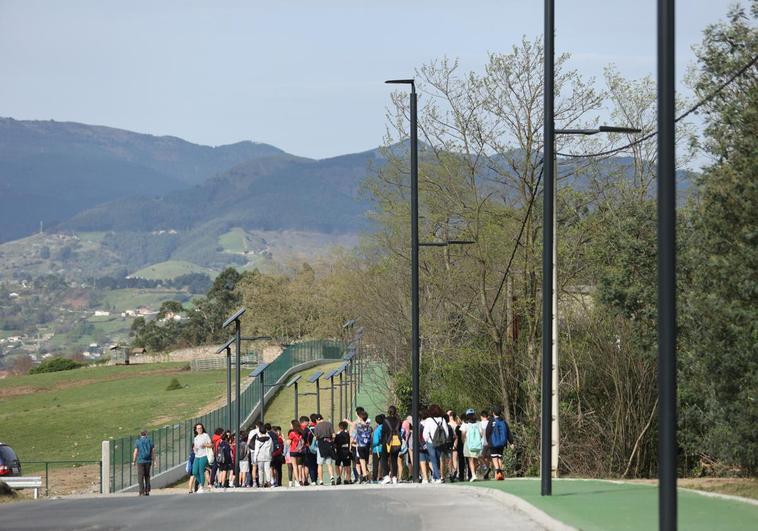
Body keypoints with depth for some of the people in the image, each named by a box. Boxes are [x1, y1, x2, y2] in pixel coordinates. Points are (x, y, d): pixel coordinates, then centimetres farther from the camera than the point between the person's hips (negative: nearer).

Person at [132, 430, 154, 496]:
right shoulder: (150, 441, 5)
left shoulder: (138, 441, -3)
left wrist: (134, 461, 1)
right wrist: (153, 461, 11)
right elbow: (153, 452, 3)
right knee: (147, 476, 15)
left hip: (140, 461, -3)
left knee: (141, 477, -2)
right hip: (148, 461, 3)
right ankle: (147, 491, 14)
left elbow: (136, 452, -7)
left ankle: (142, 492, -8)